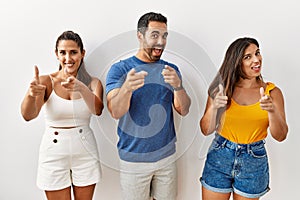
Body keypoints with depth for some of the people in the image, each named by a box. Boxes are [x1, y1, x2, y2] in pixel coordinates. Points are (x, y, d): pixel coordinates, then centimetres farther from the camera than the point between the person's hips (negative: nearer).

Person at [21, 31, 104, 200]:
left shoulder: (93, 82, -2)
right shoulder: (46, 81, -6)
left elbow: (97, 110, -21)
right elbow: (28, 115, -20)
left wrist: (81, 88, -40)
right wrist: (31, 94, -41)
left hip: (85, 152, 1)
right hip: (54, 153, -1)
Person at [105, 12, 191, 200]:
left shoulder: (171, 70, 2)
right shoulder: (120, 69, -7)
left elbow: (183, 110, -7)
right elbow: (115, 112, -20)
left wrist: (178, 86, -28)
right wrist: (127, 87, -42)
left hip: (167, 156, 3)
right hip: (133, 159, -3)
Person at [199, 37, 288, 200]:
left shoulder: (272, 92, -4)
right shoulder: (222, 88, -6)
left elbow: (280, 136, -8)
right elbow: (206, 130, -7)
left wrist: (272, 111, -26)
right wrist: (213, 107, -25)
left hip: (254, 163, 1)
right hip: (219, 157, 0)